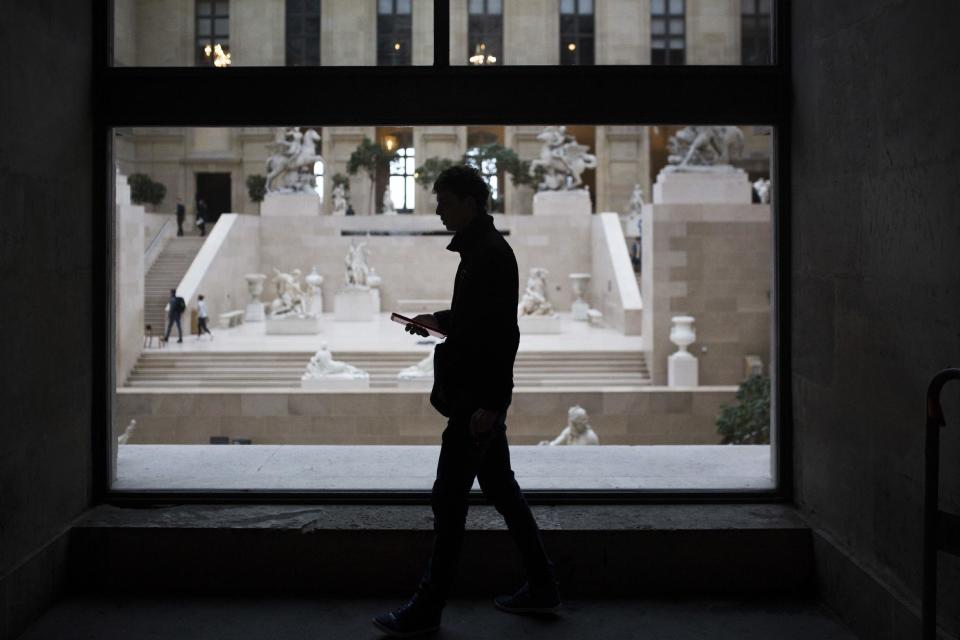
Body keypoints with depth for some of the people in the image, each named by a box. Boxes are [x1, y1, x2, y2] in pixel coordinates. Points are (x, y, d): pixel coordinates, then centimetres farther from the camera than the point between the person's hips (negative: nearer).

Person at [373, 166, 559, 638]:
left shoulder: (491, 254, -16)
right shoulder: (480, 249, 13)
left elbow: (503, 332, -22)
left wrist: (488, 403, -24)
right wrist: (439, 321, 15)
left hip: (478, 397, -10)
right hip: (479, 395, 10)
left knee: (448, 498, -3)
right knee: (500, 489, 16)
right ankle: (541, 587, 26)